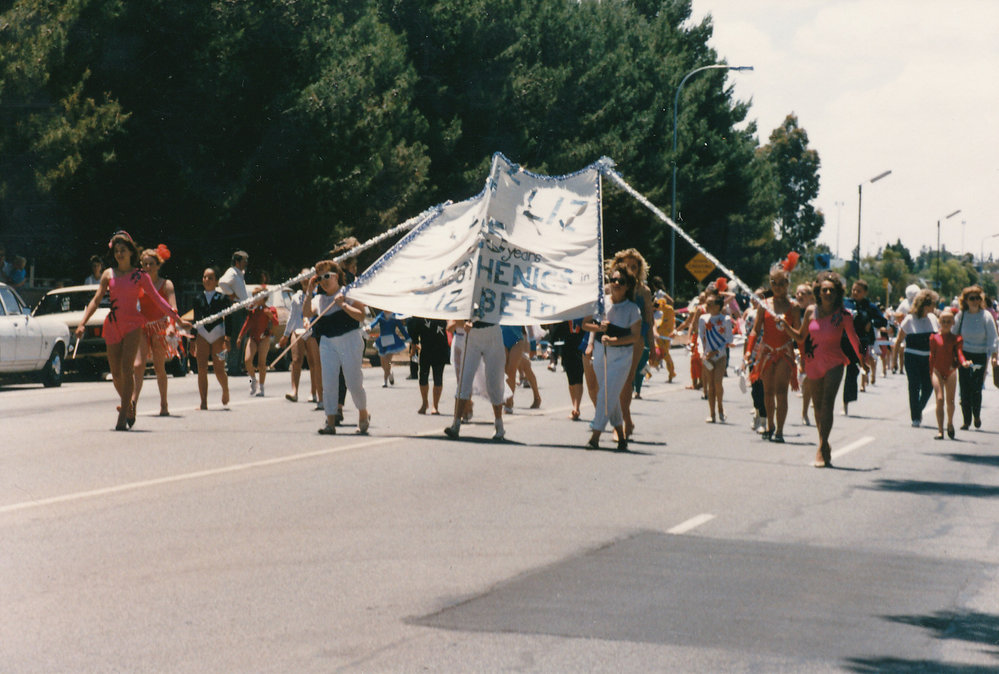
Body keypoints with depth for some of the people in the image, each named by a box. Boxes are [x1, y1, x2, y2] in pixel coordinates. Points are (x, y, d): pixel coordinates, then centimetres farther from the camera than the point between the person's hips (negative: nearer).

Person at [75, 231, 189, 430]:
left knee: (126, 367, -17)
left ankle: (123, 416, -18)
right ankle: (129, 407, 27)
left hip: (132, 324, -3)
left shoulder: (140, 276, 4)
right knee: (116, 374, 3)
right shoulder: (108, 274, 10)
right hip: (113, 325, 3)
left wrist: (178, 319, 3)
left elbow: (157, 299, 7)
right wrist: (82, 323, -2)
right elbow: (96, 300, 8)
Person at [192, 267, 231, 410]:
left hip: (218, 335, -2)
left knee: (219, 370, -1)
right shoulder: (198, 298, 8)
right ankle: (204, 402, -7)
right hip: (202, 335, 2)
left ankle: (225, 391, 30)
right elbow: (195, 319, 11)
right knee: (202, 370, -8)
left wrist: (227, 340, -11)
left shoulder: (222, 298, 0)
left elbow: (227, 319, -2)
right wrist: (193, 341, 8)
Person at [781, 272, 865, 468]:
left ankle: (822, 448, -20)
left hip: (834, 363, -4)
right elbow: (800, 336, 11)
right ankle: (825, 446, 26)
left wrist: (862, 361, 18)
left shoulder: (843, 315, -7)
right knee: (818, 405, 11)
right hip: (814, 362, 4)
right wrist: (786, 326, -6)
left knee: (827, 403, -17)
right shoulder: (811, 311, 0)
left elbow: (853, 338, 6)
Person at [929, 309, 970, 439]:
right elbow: (932, 355, 6)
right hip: (937, 371, -1)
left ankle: (950, 423, 32)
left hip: (951, 371, 1)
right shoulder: (934, 337, 2)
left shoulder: (955, 338, 3)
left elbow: (959, 352, -7)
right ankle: (940, 430, -11)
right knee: (940, 399, -11)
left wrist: (964, 362, -28)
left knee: (950, 400, 6)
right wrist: (931, 373, 6)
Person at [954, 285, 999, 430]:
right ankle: (966, 420, 9)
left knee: (976, 389, -7)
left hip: (980, 356, -2)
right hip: (964, 356, 2)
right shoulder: (961, 316, 1)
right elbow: (953, 335, 10)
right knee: (965, 389, -2)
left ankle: (977, 416, 17)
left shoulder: (986, 316, -5)